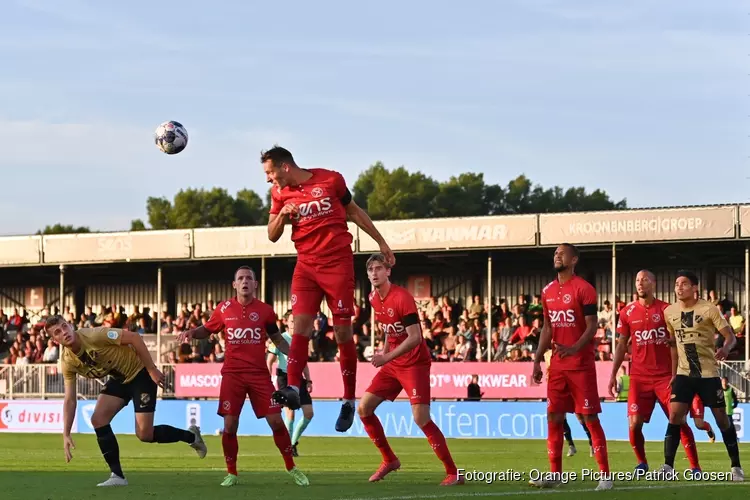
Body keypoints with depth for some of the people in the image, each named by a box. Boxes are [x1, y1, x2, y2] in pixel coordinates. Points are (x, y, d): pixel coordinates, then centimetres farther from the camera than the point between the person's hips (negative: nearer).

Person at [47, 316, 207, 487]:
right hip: (119, 379, 6)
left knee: (144, 434, -11)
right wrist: (66, 434, -9)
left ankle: (190, 436, 15)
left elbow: (134, 338, -23)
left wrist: (152, 370, -20)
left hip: (140, 372, -6)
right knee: (98, 419, -13)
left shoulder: (94, 335, -30)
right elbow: (70, 400, -2)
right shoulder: (67, 363, -9)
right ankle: (117, 476, -4)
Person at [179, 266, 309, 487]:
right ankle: (231, 473, 12)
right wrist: (191, 332, -6)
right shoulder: (224, 309, 2)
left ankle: (291, 468, 11)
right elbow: (206, 330, 15)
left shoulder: (265, 310, 2)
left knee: (276, 421, -3)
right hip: (232, 374, 0)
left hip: (259, 374, 0)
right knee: (230, 425, -4)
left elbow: (277, 338, 14)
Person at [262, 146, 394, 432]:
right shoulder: (280, 193, 4)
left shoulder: (330, 180, -5)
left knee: (342, 332, -1)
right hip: (306, 265, 3)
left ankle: (349, 401, 6)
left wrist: (381, 242, 14)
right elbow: (272, 236, 11)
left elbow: (354, 212, 9)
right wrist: (282, 216, -10)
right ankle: (293, 389, -24)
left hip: (338, 261, -3)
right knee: (301, 325, -13)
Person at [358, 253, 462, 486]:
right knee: (363, 408, 3)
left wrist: (387, 357, -28)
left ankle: (453, 473, -12)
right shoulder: (374, 299, 5)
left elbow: (415, 338, -24)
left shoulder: (402, 298, -20)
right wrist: (384, 353, 14)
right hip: (392, 364, 8)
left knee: (421, 418, -18)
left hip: (415, 363, -8)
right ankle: (389, 460, 18)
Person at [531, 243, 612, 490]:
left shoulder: (584, 289, -9)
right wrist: (537, 361, 12)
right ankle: (555, 474, 13)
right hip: (557, 365, 7)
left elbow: (592, 326, -13)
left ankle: (605, 475, -3)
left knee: (590, 418, -6)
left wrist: (574, 348, -29)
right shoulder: (548, 291, 12)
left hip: (581, 365, -7)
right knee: (553, 417, 6)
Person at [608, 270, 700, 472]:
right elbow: (622, 345, 12)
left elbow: (674, 344, 2)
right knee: (634, 424, -8)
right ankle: (641, 463, 13)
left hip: (665, 376, -2)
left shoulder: (667, 310, 0)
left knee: (679, 422, -5)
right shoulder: (627, 313, 6)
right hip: (639, 377, 2)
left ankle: (695, 467, 1)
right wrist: (613, 375, 6)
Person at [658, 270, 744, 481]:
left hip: (708, 373, -3)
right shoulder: (669, 312, 4)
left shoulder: (709, 309, -9)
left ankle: (736, 466, 11)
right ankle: (668, 466, -6)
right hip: (684, 374, 3)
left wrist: (725, 349, -32)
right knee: (674, 415, -10)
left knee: (722, 418, 1)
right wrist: (673, 373, 14)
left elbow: (730, 336, -10)